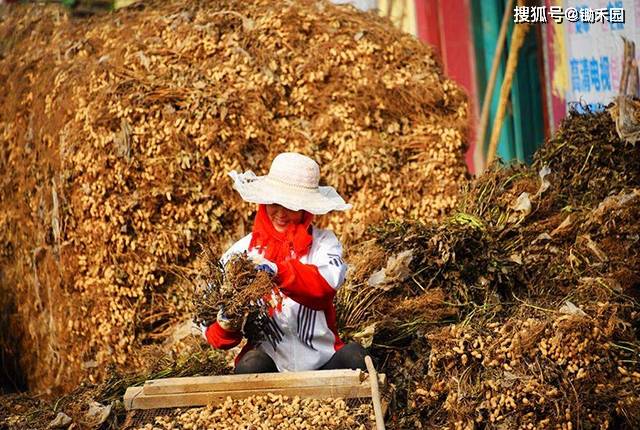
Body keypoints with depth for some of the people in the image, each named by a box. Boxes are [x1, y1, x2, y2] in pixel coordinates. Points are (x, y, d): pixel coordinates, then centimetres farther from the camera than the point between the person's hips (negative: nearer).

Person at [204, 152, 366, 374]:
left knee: (353, 356, -29)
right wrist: (226, 327, -23)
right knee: (250, 367, -32)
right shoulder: (242, 251, 3)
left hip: (322, 358, 0)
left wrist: (278, 272, -38)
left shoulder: (323, 242, 2)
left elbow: (328, 281, -22)